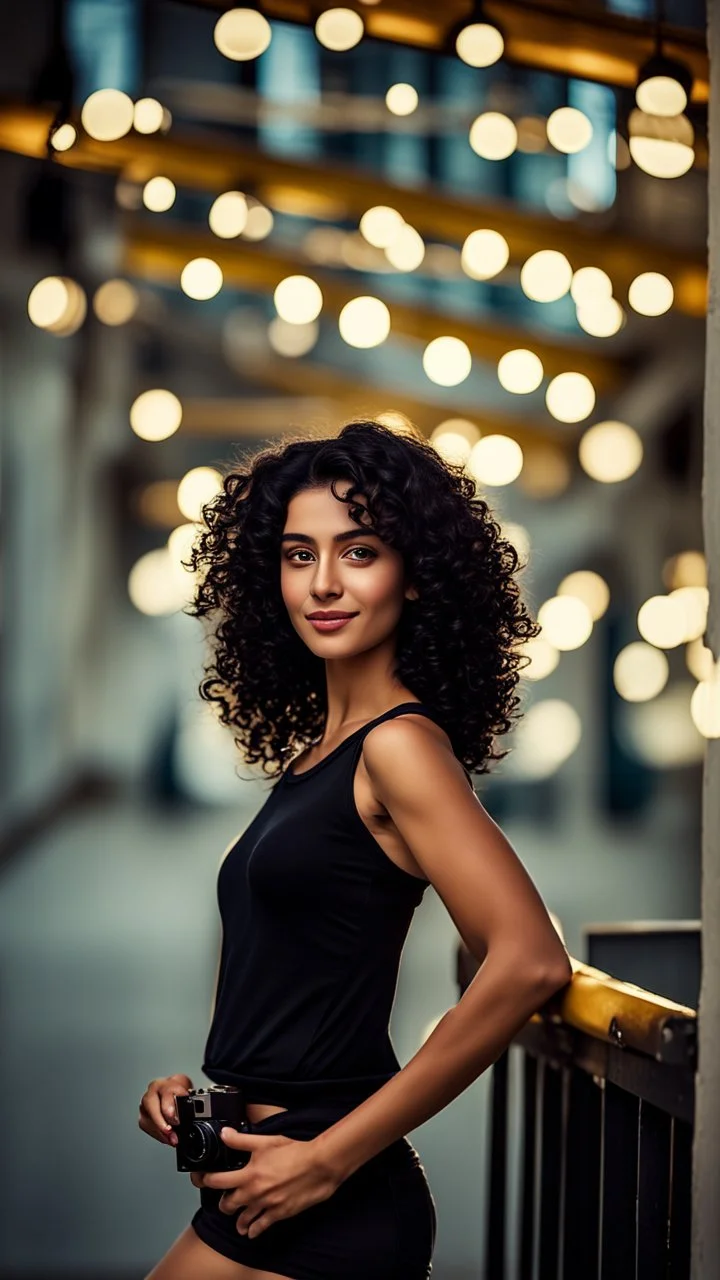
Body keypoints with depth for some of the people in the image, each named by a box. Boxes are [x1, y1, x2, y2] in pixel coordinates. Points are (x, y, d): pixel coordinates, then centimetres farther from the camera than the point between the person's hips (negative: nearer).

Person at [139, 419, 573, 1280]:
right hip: (271, 1174, 8)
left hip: (325, 1210, -8)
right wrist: (208, 1087, 2)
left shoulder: (398, 744, -13)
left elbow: (529, 962, -23)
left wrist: (331, 1155, -19)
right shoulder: (315, 751, 11)